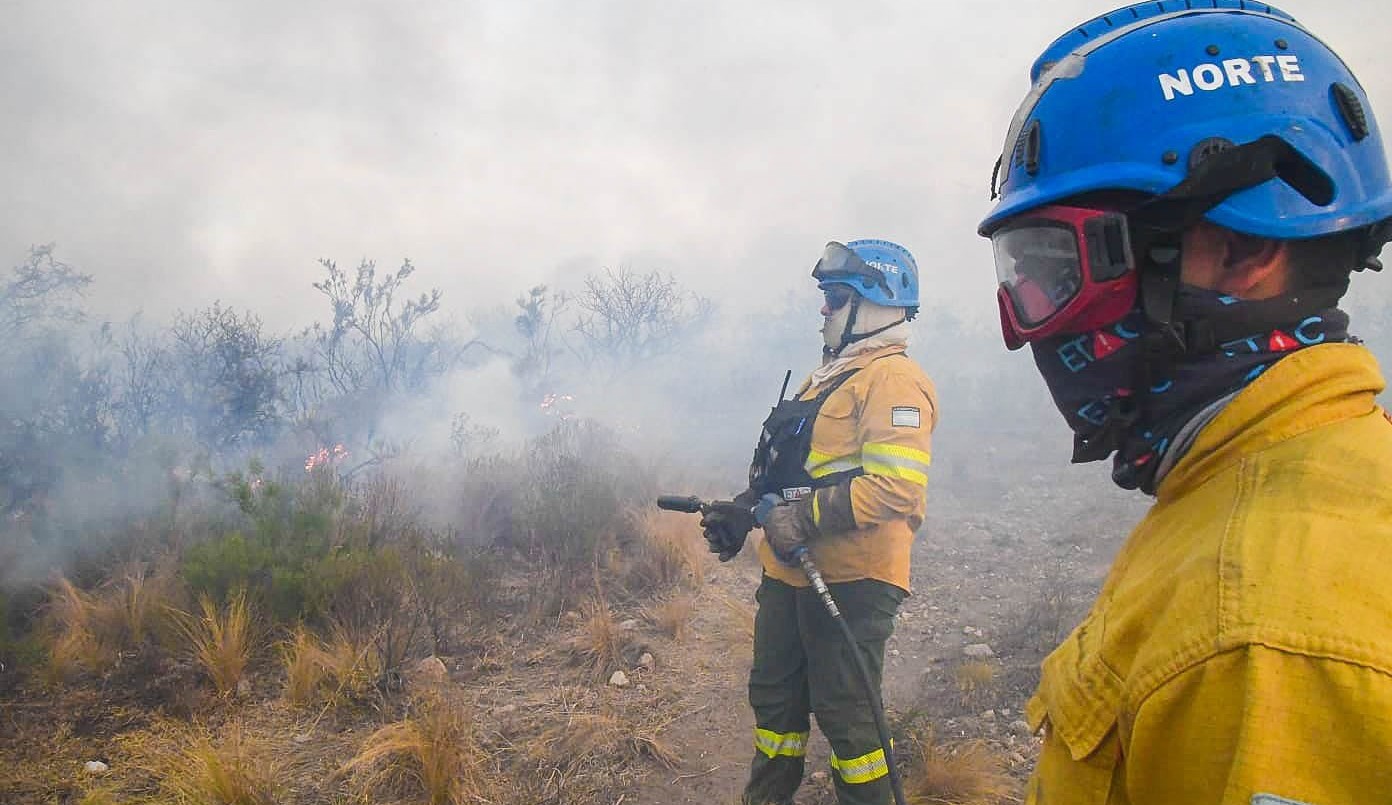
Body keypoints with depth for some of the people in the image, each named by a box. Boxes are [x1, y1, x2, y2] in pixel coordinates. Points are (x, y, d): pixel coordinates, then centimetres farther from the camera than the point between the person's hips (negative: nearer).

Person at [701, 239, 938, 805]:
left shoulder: (893, 380, -14)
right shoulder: (829, 376, 18)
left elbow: (896, 486, -25)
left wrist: (806, 519, -25)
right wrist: (742, 512, 11)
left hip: (850, 579, -10)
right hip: (789, 571, 10)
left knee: (845, 713, 2)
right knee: (775, 694, 19)